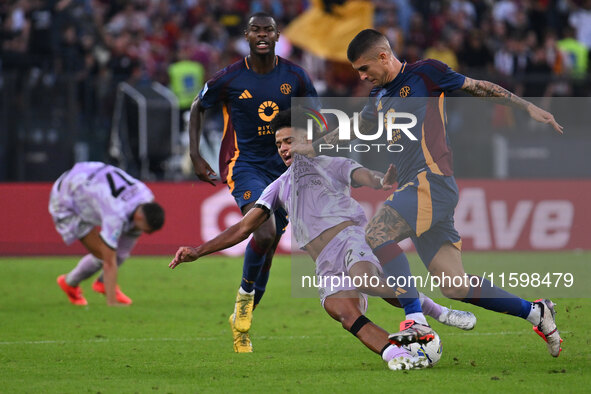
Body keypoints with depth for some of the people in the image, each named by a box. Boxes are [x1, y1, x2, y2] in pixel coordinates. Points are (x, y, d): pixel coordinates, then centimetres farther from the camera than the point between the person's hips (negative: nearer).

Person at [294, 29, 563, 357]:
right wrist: (305, 148, 25)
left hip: (432, 180, -8)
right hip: (412, 188, 8)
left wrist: (528, 108, 6)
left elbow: (479, 87, 7)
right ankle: (534, 312, 10)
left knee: (376, 234, -25)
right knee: (454, 285, 0)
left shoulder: (424, 73, 2)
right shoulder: (378, 97, 22)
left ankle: (416, 321, -26)